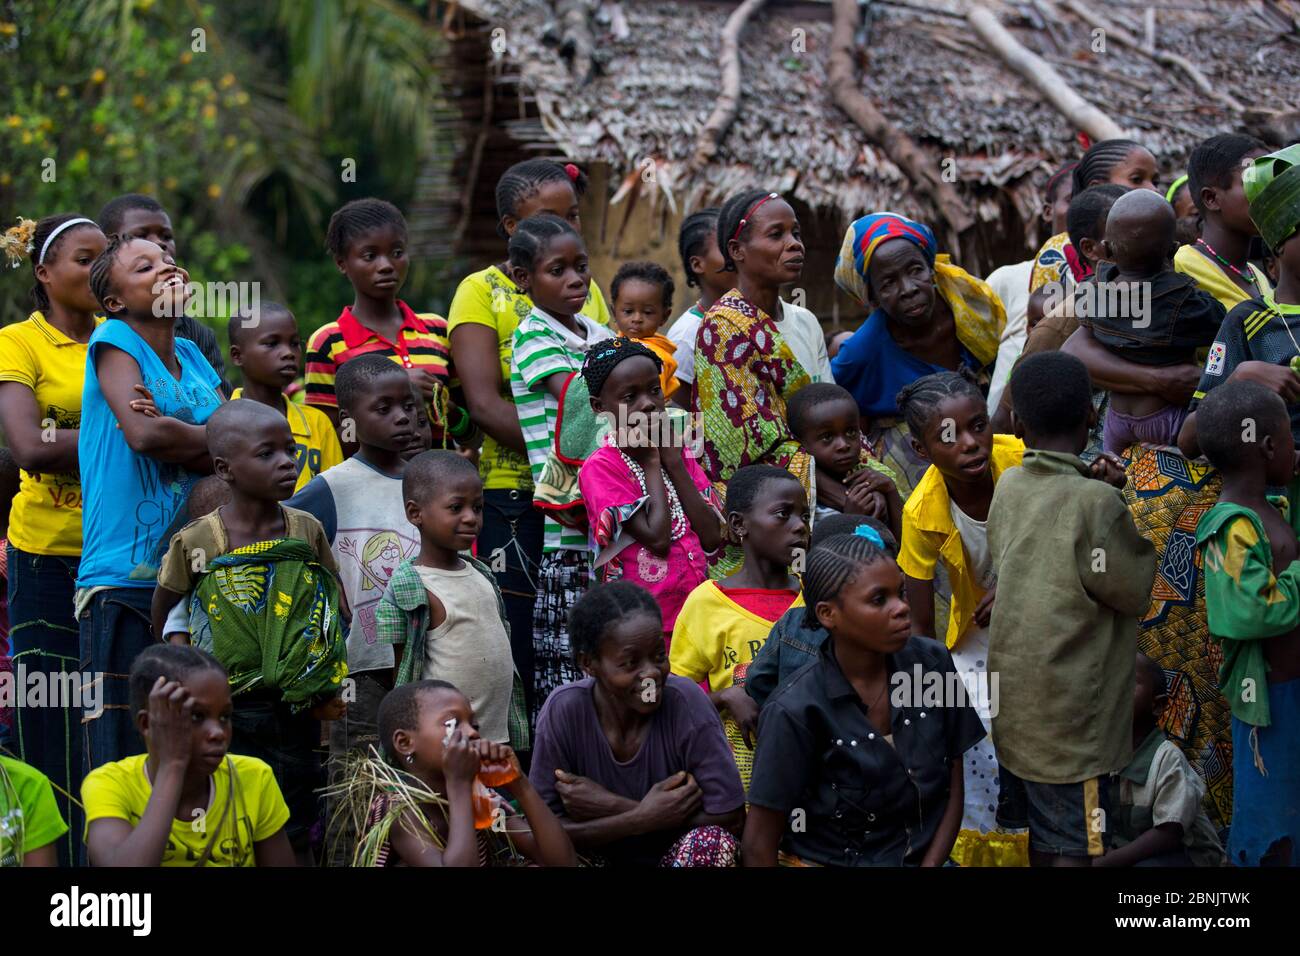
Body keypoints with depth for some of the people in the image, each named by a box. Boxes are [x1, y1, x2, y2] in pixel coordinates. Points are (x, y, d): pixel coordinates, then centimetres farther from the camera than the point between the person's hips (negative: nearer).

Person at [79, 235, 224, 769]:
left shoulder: (194, 358, 15)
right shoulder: (114, 342, -1)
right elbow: (142, 433, -17)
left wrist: (172, 434, -14)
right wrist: (214, 437, -1)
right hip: (124, 580, -6)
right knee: (123, 755, -9)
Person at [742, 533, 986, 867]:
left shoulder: (932, 663, -2)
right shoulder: (797, 711, -15)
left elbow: (953, 789, 6)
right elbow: (759, 843, -8)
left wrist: (932, 863, -5)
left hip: (926, 856, 4)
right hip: (832, 860, -4)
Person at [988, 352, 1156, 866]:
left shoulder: (1009, 486, 2)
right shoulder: (1095, 504, -18)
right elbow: (1138, 592, -8)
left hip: (1013, 703, 7)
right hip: (1070, 719, -7)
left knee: (1040, 839, 17)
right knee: (1073, 848, -1)